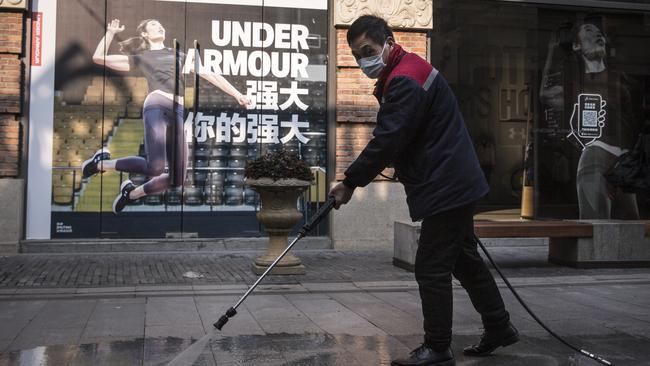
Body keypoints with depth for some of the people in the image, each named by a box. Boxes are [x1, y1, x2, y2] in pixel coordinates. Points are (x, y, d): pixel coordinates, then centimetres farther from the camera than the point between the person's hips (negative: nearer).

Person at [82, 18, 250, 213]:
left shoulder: (178, 55, 31)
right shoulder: (140, 58, 22)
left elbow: (210, 75, 28)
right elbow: (98, 57, 21)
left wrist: (237, 94, 23)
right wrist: (111, 32, 21)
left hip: (178, 113, 4)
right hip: (157, 106, -4)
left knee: (178, 177, -5)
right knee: (155, 167, -25)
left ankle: (133, 192, 20)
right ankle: (103, 162, -1)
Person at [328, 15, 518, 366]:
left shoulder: (405, 81, -20)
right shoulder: (409, 69, 15)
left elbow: (387, 141, -23)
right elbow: (393, 137, 19)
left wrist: (350, 182, -16)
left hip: (445, 188, -11)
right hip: (457, 182, 11)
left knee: (432, 268, -3)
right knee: (464, 258, 20)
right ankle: (499, 327, 32)